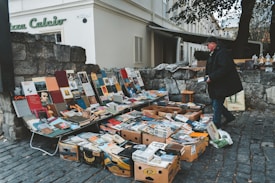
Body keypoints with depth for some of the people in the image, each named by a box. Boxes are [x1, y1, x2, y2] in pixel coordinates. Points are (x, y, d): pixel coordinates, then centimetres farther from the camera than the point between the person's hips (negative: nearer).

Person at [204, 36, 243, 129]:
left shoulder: (222, 53, -18)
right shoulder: (213, 54, 13)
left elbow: (224, 69, -26)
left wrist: (211, 77, -24)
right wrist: (207, 75, 7)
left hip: (222, 85, -10)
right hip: (215, 85, 10)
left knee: (217, 104, -2)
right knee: (214, 102, 17)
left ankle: (216, 125, 11)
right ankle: (229, 116, 32)